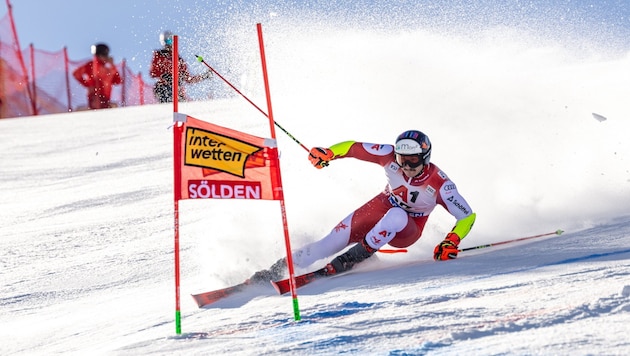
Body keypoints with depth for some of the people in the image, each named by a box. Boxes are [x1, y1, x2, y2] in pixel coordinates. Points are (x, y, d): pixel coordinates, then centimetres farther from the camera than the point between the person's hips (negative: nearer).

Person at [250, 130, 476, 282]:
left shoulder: (438, 184, -28)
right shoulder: (391, 156, -21)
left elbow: (467, 216, -24)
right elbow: (355, 148, -14)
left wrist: (451, 242, -38)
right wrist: (328, 153, -31)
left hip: (406, 232, -3)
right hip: (381, 207, 3)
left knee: (395, 216, -39)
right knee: (336, 239, -13)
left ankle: (356, 256, -27)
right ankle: (280, 269, -4)